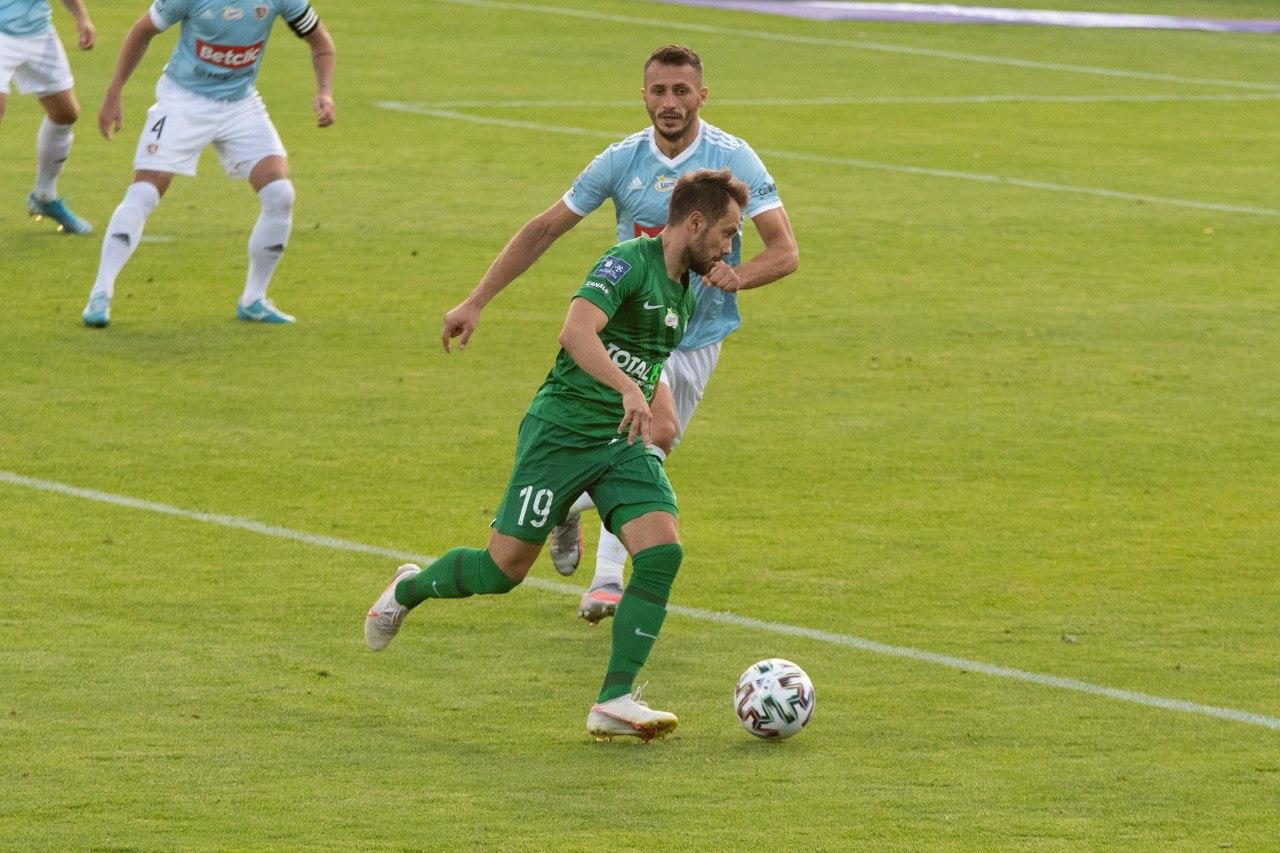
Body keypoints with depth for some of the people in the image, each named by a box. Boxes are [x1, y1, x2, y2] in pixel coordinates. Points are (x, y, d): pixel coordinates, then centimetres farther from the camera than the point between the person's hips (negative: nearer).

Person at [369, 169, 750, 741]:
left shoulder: (686, 296, 13)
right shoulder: (630, 263, -15)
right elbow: (576, 333, -31)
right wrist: (628, 390, -41)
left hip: (625, 442, 7)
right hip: (562, 431, -7)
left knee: (662, 554, -15)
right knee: (504, 569, -1)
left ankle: (614, 703, -14)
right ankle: (408, 590, 31)